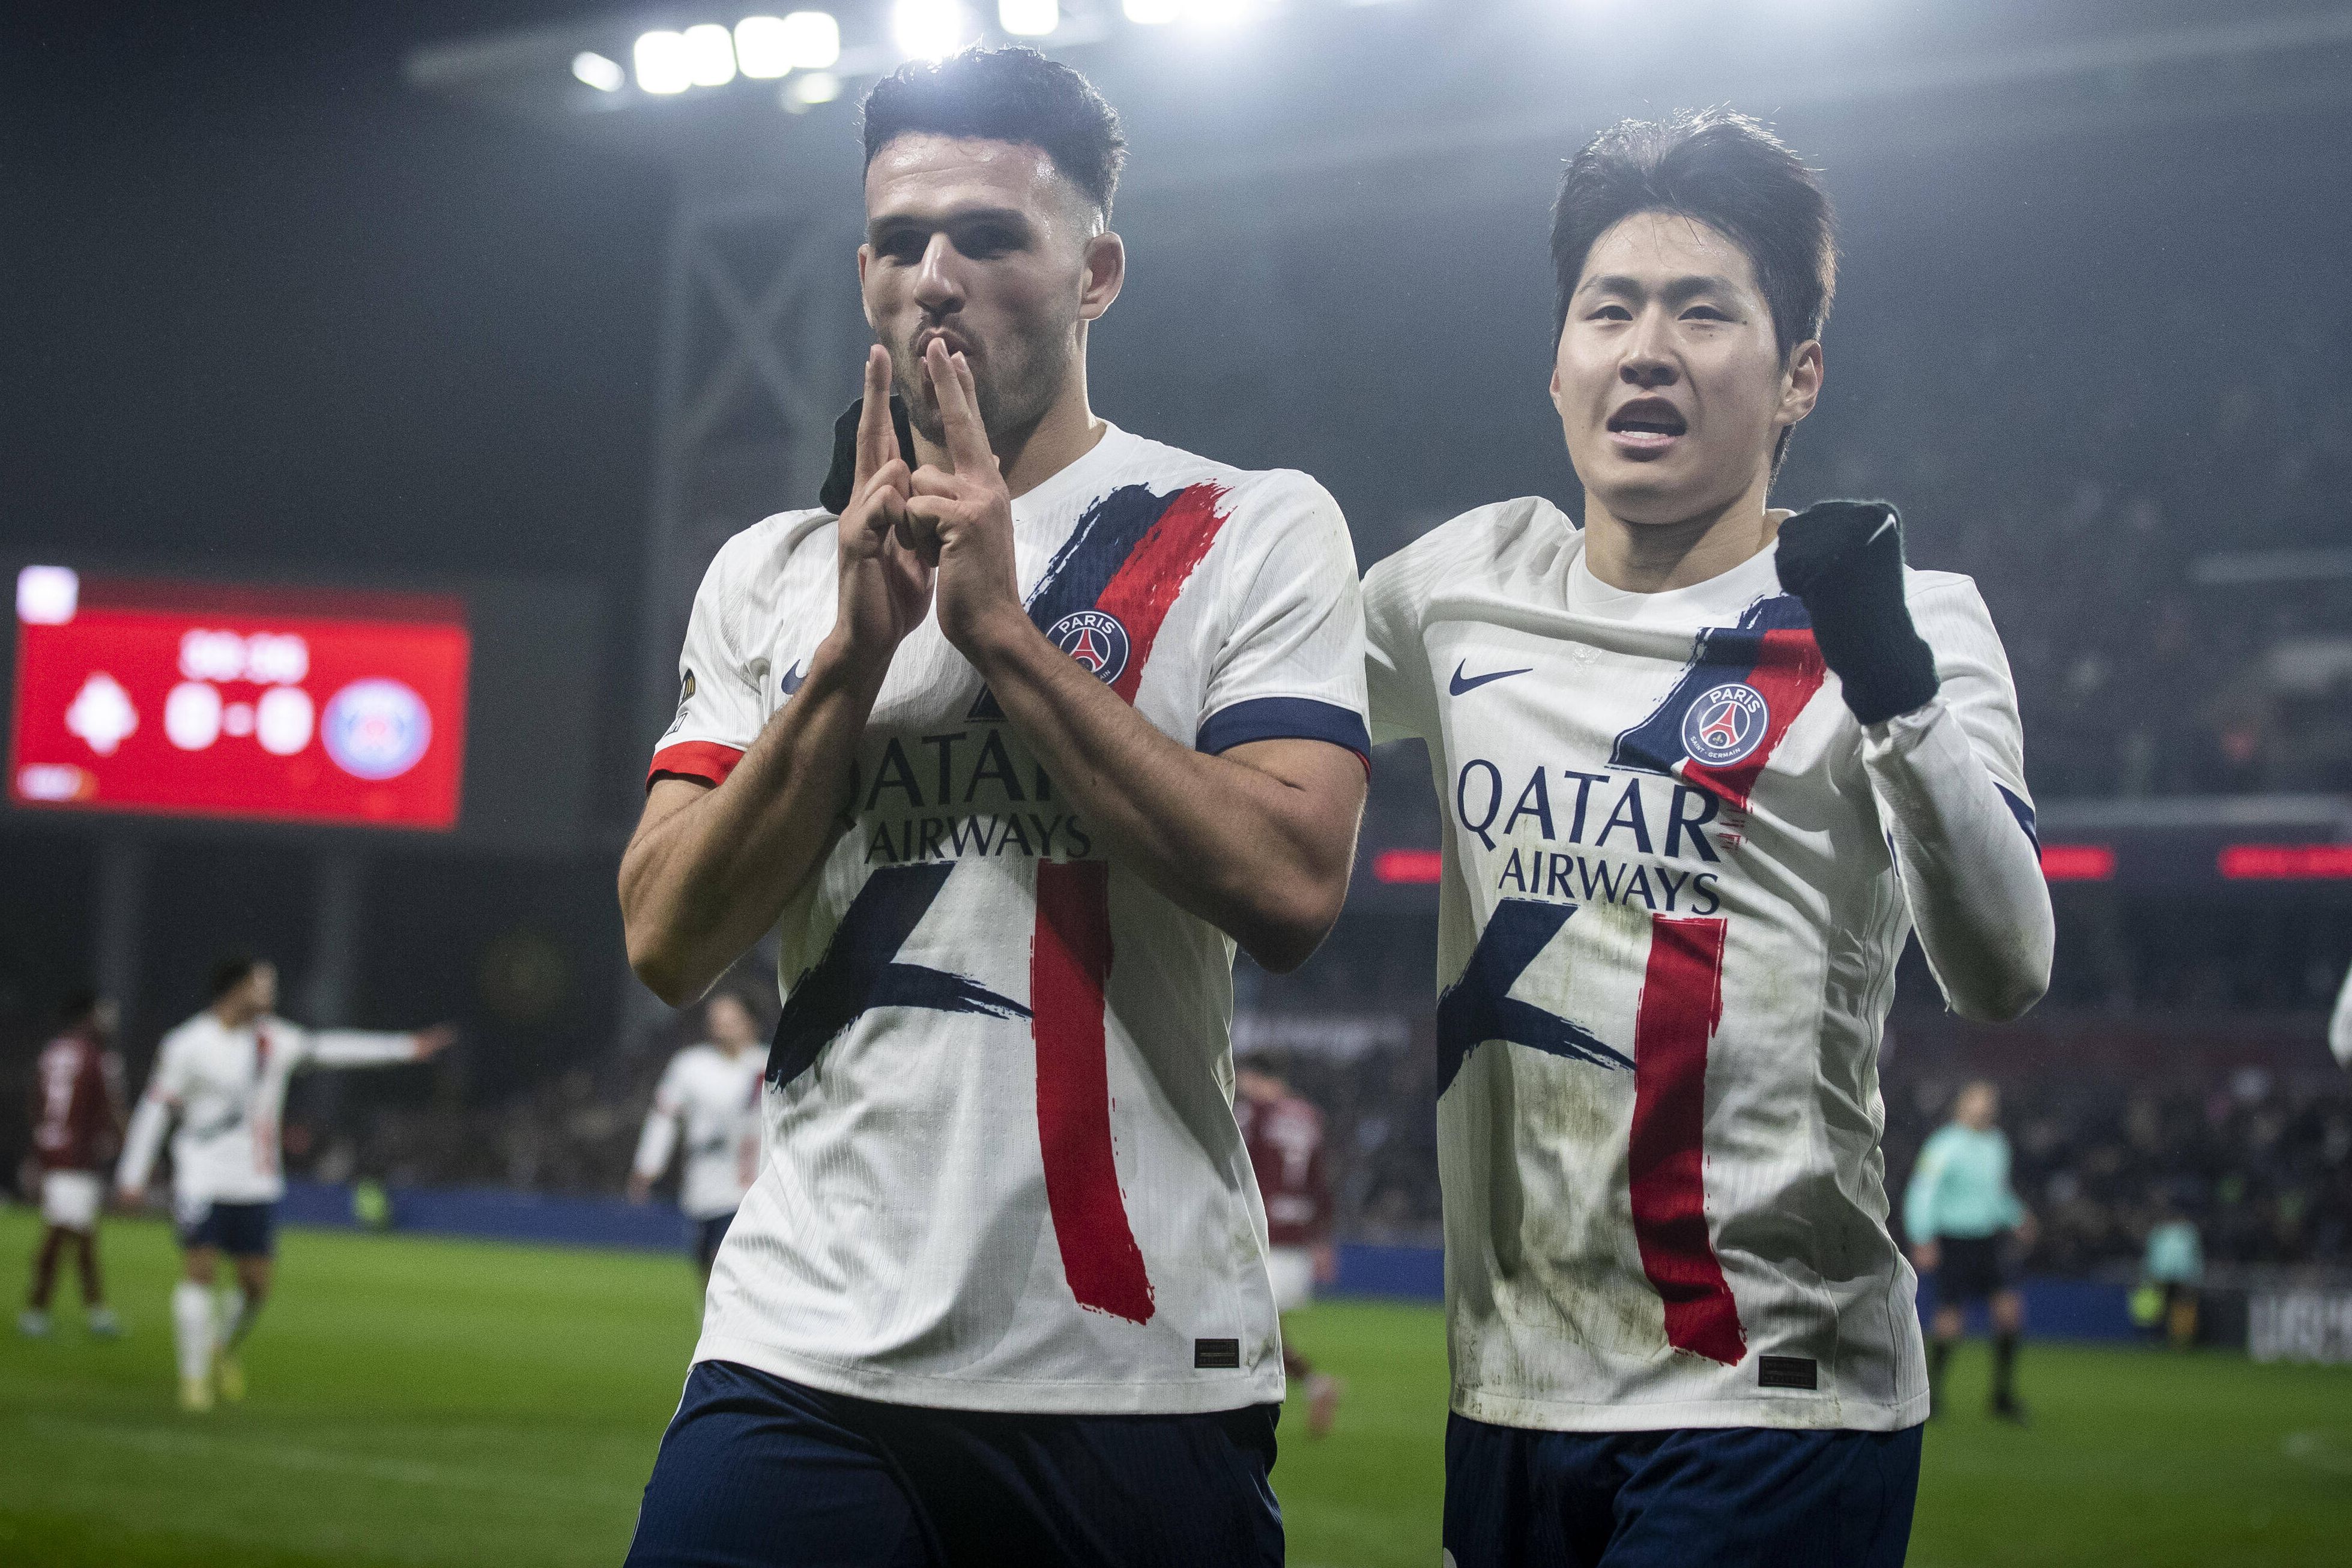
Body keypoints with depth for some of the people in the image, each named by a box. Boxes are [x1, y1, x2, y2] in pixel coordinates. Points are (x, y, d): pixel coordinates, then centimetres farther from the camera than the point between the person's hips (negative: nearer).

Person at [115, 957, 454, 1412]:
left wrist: (407, 1047, 5)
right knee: (199, 1272, -11)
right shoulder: (186, 1045, -8)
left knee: (256, 1285, 4)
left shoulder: (276, 1040, 5)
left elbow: (331, 1048, 8)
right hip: (201, 1182, -4)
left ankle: (224, 1351, 31)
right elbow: (155, 1109, -5)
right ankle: (194, 1376, 0)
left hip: (257, 1186, 4)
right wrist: (132, 1176, -6)